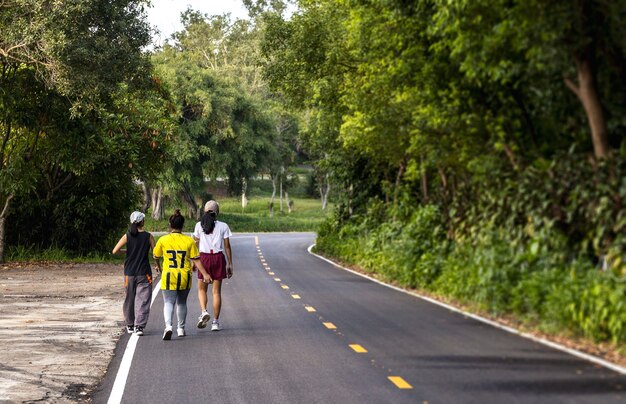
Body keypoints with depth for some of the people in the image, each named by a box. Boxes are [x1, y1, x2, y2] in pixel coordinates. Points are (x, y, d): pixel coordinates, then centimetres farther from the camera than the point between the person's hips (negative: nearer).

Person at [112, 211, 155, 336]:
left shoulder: (127, 236, -2)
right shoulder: (148, 236, -5)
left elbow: (115, 251, -8)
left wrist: (126, 251, 11)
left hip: (129, 273, 2)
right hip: (144, 273, -2)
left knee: (129, 298, 15)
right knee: (143, 300, -1)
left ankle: (129, 325, 26)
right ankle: (139, 326, -12)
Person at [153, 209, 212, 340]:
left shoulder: (163, 240, -4)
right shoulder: (189, 241, -3)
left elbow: (156, 257, 10)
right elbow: (196, 260, -4)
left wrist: (158, 266, 30)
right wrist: (205, 274, 1)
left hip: (168, 277, -2)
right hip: (185, 278, 2)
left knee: (168, 302, 0)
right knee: (181, 303, 18)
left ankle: (168, 326, -23)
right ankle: (181, 329, 28)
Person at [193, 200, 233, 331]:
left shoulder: (199, 225, 1)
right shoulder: (223, 226, 0)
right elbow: (227, 246, 0)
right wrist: (230, 265, 5)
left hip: (204, 257, 0)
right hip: (218, 258, 0)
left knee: (202, 289, 15)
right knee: (216, 291, 6)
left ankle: (204, 311, -10)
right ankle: (215, 322, 5)